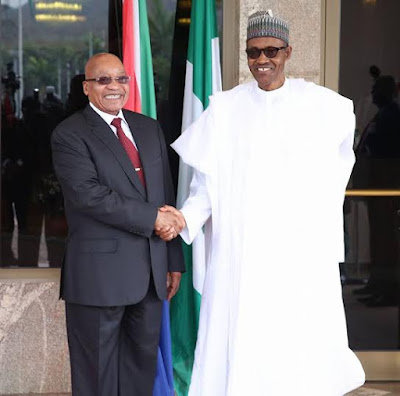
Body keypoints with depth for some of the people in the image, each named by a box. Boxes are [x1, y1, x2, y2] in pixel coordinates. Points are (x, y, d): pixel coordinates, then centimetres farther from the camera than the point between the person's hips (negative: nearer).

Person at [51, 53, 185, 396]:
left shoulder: (150, 129, 13)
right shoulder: (70, 135, -6)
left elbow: (167, 196, 14)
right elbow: (89, 194, -19)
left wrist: (174, 261, 11)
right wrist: (152, 218, -19)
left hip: (151, 273, 6)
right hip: (100, 274, -6)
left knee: (143, 361, 13)